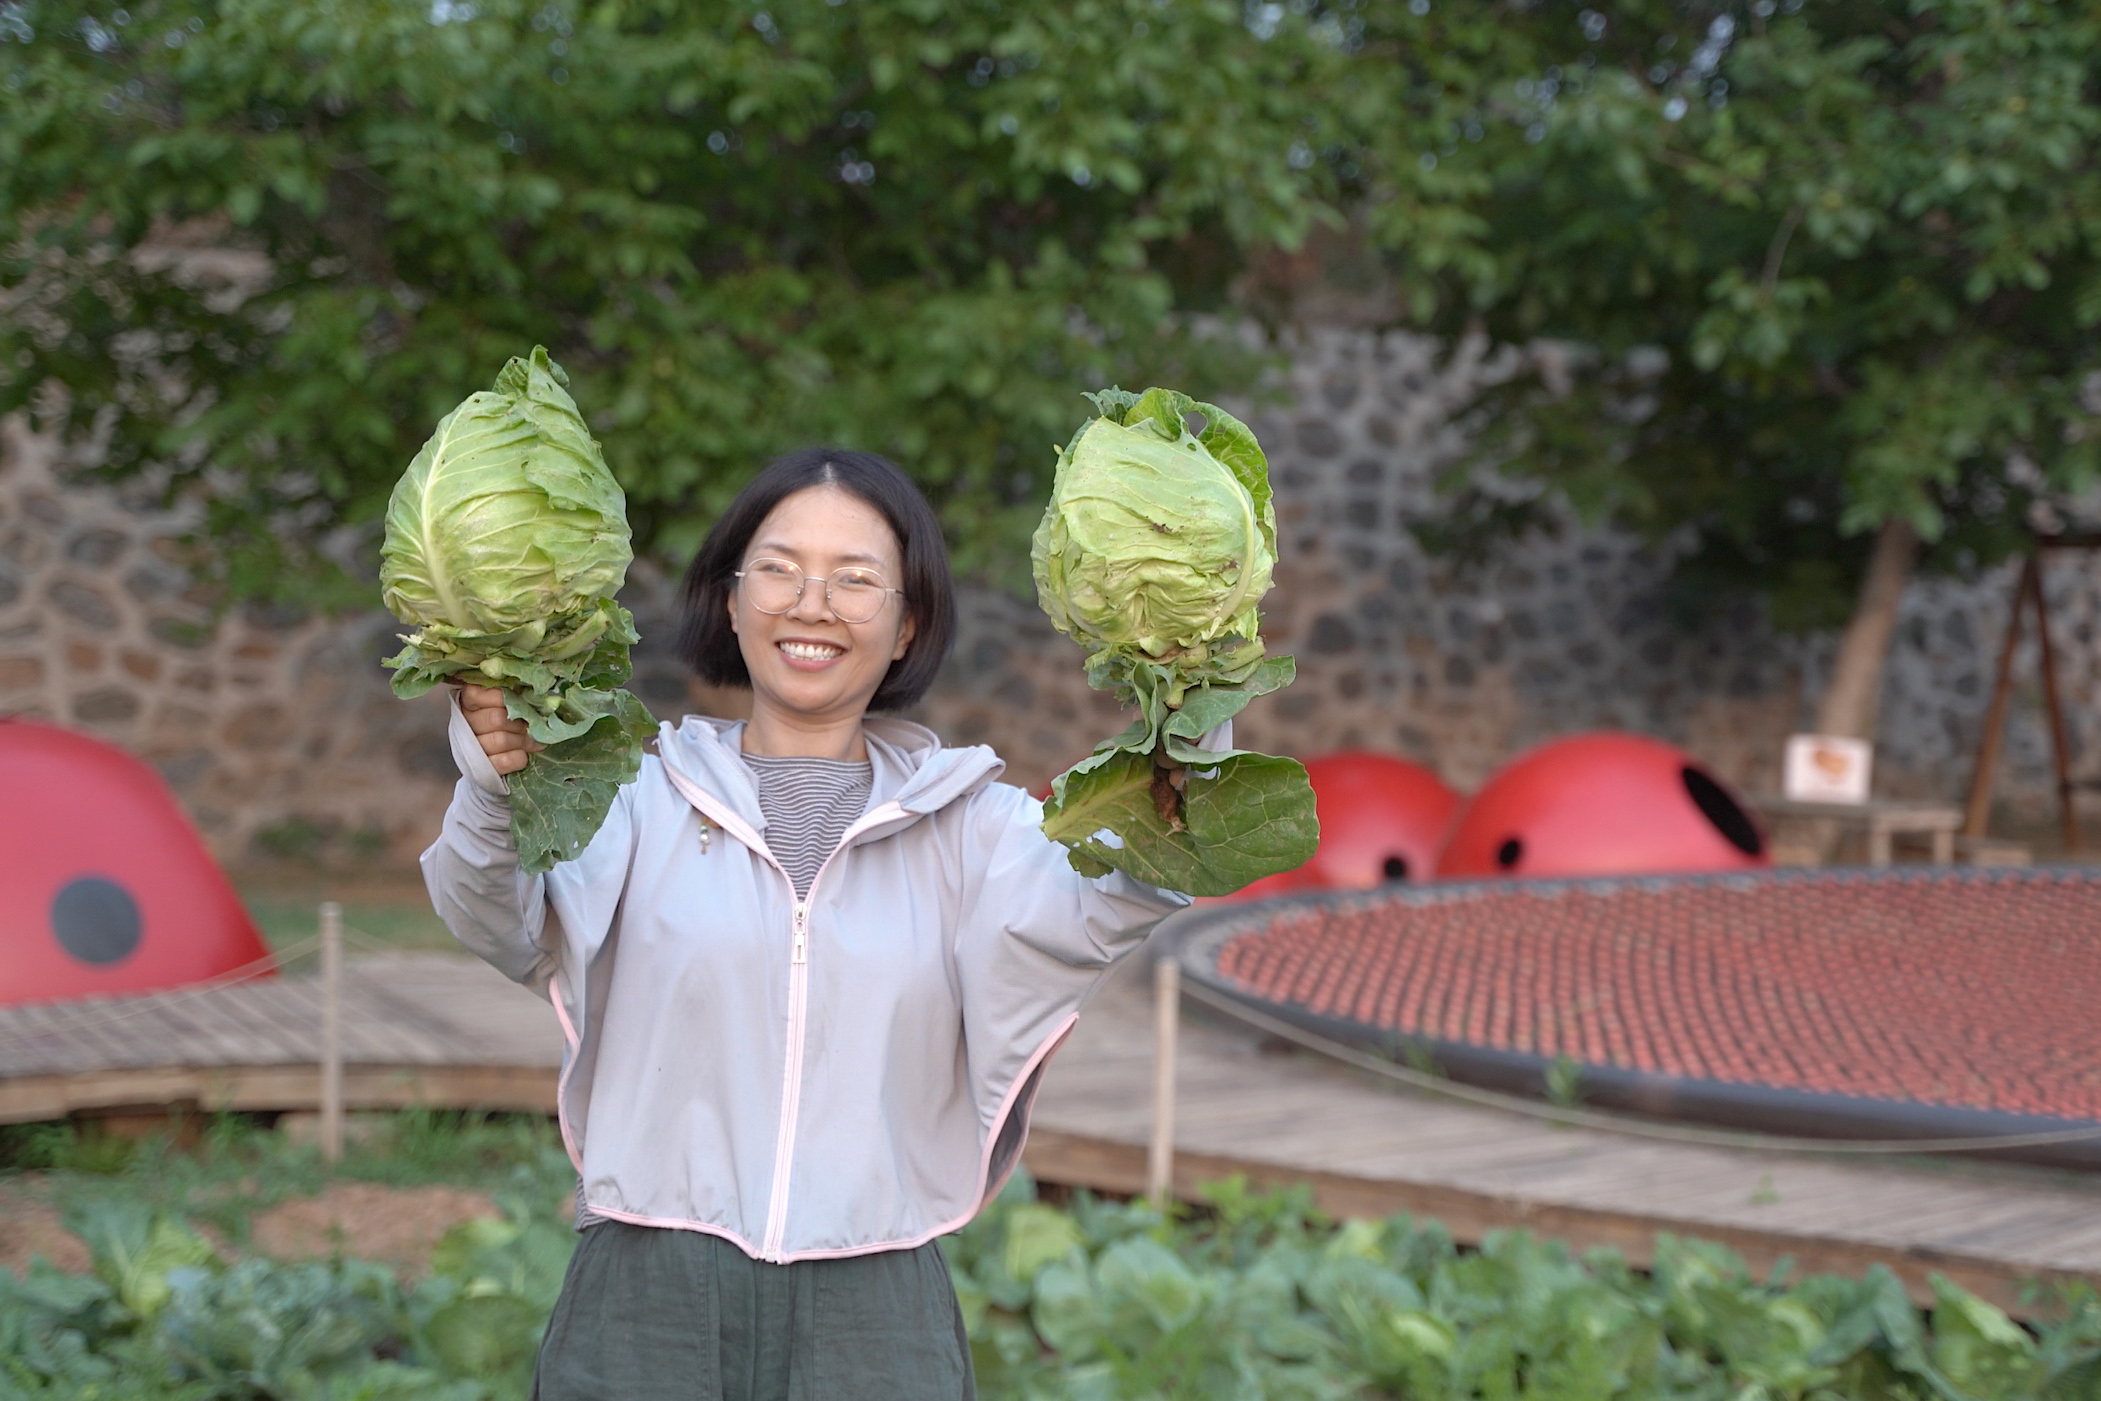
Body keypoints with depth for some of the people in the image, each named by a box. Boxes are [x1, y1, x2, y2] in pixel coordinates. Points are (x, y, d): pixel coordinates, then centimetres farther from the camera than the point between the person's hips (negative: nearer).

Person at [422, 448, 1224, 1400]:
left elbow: (1103, 911, -11)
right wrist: (492, 794, -33)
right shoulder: (643, 793, 3)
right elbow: (500, 923, -12)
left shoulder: (965, 820, 7)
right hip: (645, 1305, -1)